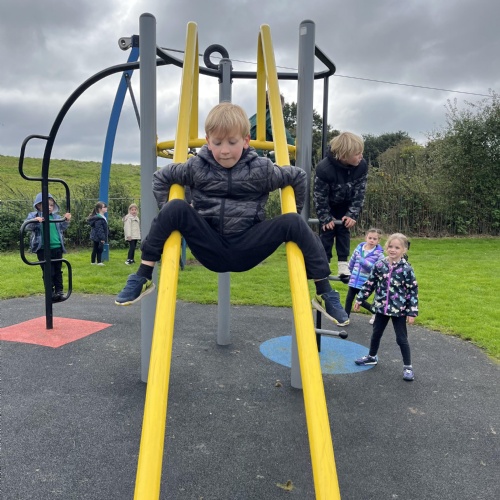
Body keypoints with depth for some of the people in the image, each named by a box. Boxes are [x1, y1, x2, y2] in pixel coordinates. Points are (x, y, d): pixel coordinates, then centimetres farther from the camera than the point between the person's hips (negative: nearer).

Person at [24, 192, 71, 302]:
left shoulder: (56, 217, 9)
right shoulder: (33, 215, 0)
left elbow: (62, 228, 13)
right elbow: (28, 226, -13)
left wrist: (66, 220, -4)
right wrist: (34, 220, -32)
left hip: (57, 248, 4)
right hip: (43, 250, -4)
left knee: (58, 271, 11)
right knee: (48, 272, 1)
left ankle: (59, 291, 20)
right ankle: (51, 293, 9)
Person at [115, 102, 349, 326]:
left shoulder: (261, 169, -3)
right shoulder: (196, 167, -2)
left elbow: (298, 176, 9)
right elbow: (160, 178, 11)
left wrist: (293, 213, 10)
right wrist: (169, 215, 2)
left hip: (246, 249, 0)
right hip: (209, 248, 0)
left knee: (292, 223, -21)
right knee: (176, 208, -23)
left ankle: (325, 292, -10)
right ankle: (142, 277, -14)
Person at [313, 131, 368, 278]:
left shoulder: (362, 166, -24)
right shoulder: (324, 169, -36)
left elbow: (359, 192, -14)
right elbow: (319, 196, -25)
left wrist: (352, 214, -18)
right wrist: (325, 218, -20)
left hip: (346, 205, 3)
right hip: (327, 204, -3)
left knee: (344, 231, 1)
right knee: (327, 231, -5)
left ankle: (343, 264, 8)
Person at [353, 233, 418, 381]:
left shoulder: (406, 269, -14)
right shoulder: (379, 265, -5)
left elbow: (413, 291, -10)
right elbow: (370, 284, 4)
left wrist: (412, 312, -11)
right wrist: (359, 299, 6)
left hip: (399, 310, -4)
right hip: (381, 307, 4)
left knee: (401, 339, 4)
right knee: (376, 333, 19)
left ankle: (407, 367, 20)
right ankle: (372, 357, 41)